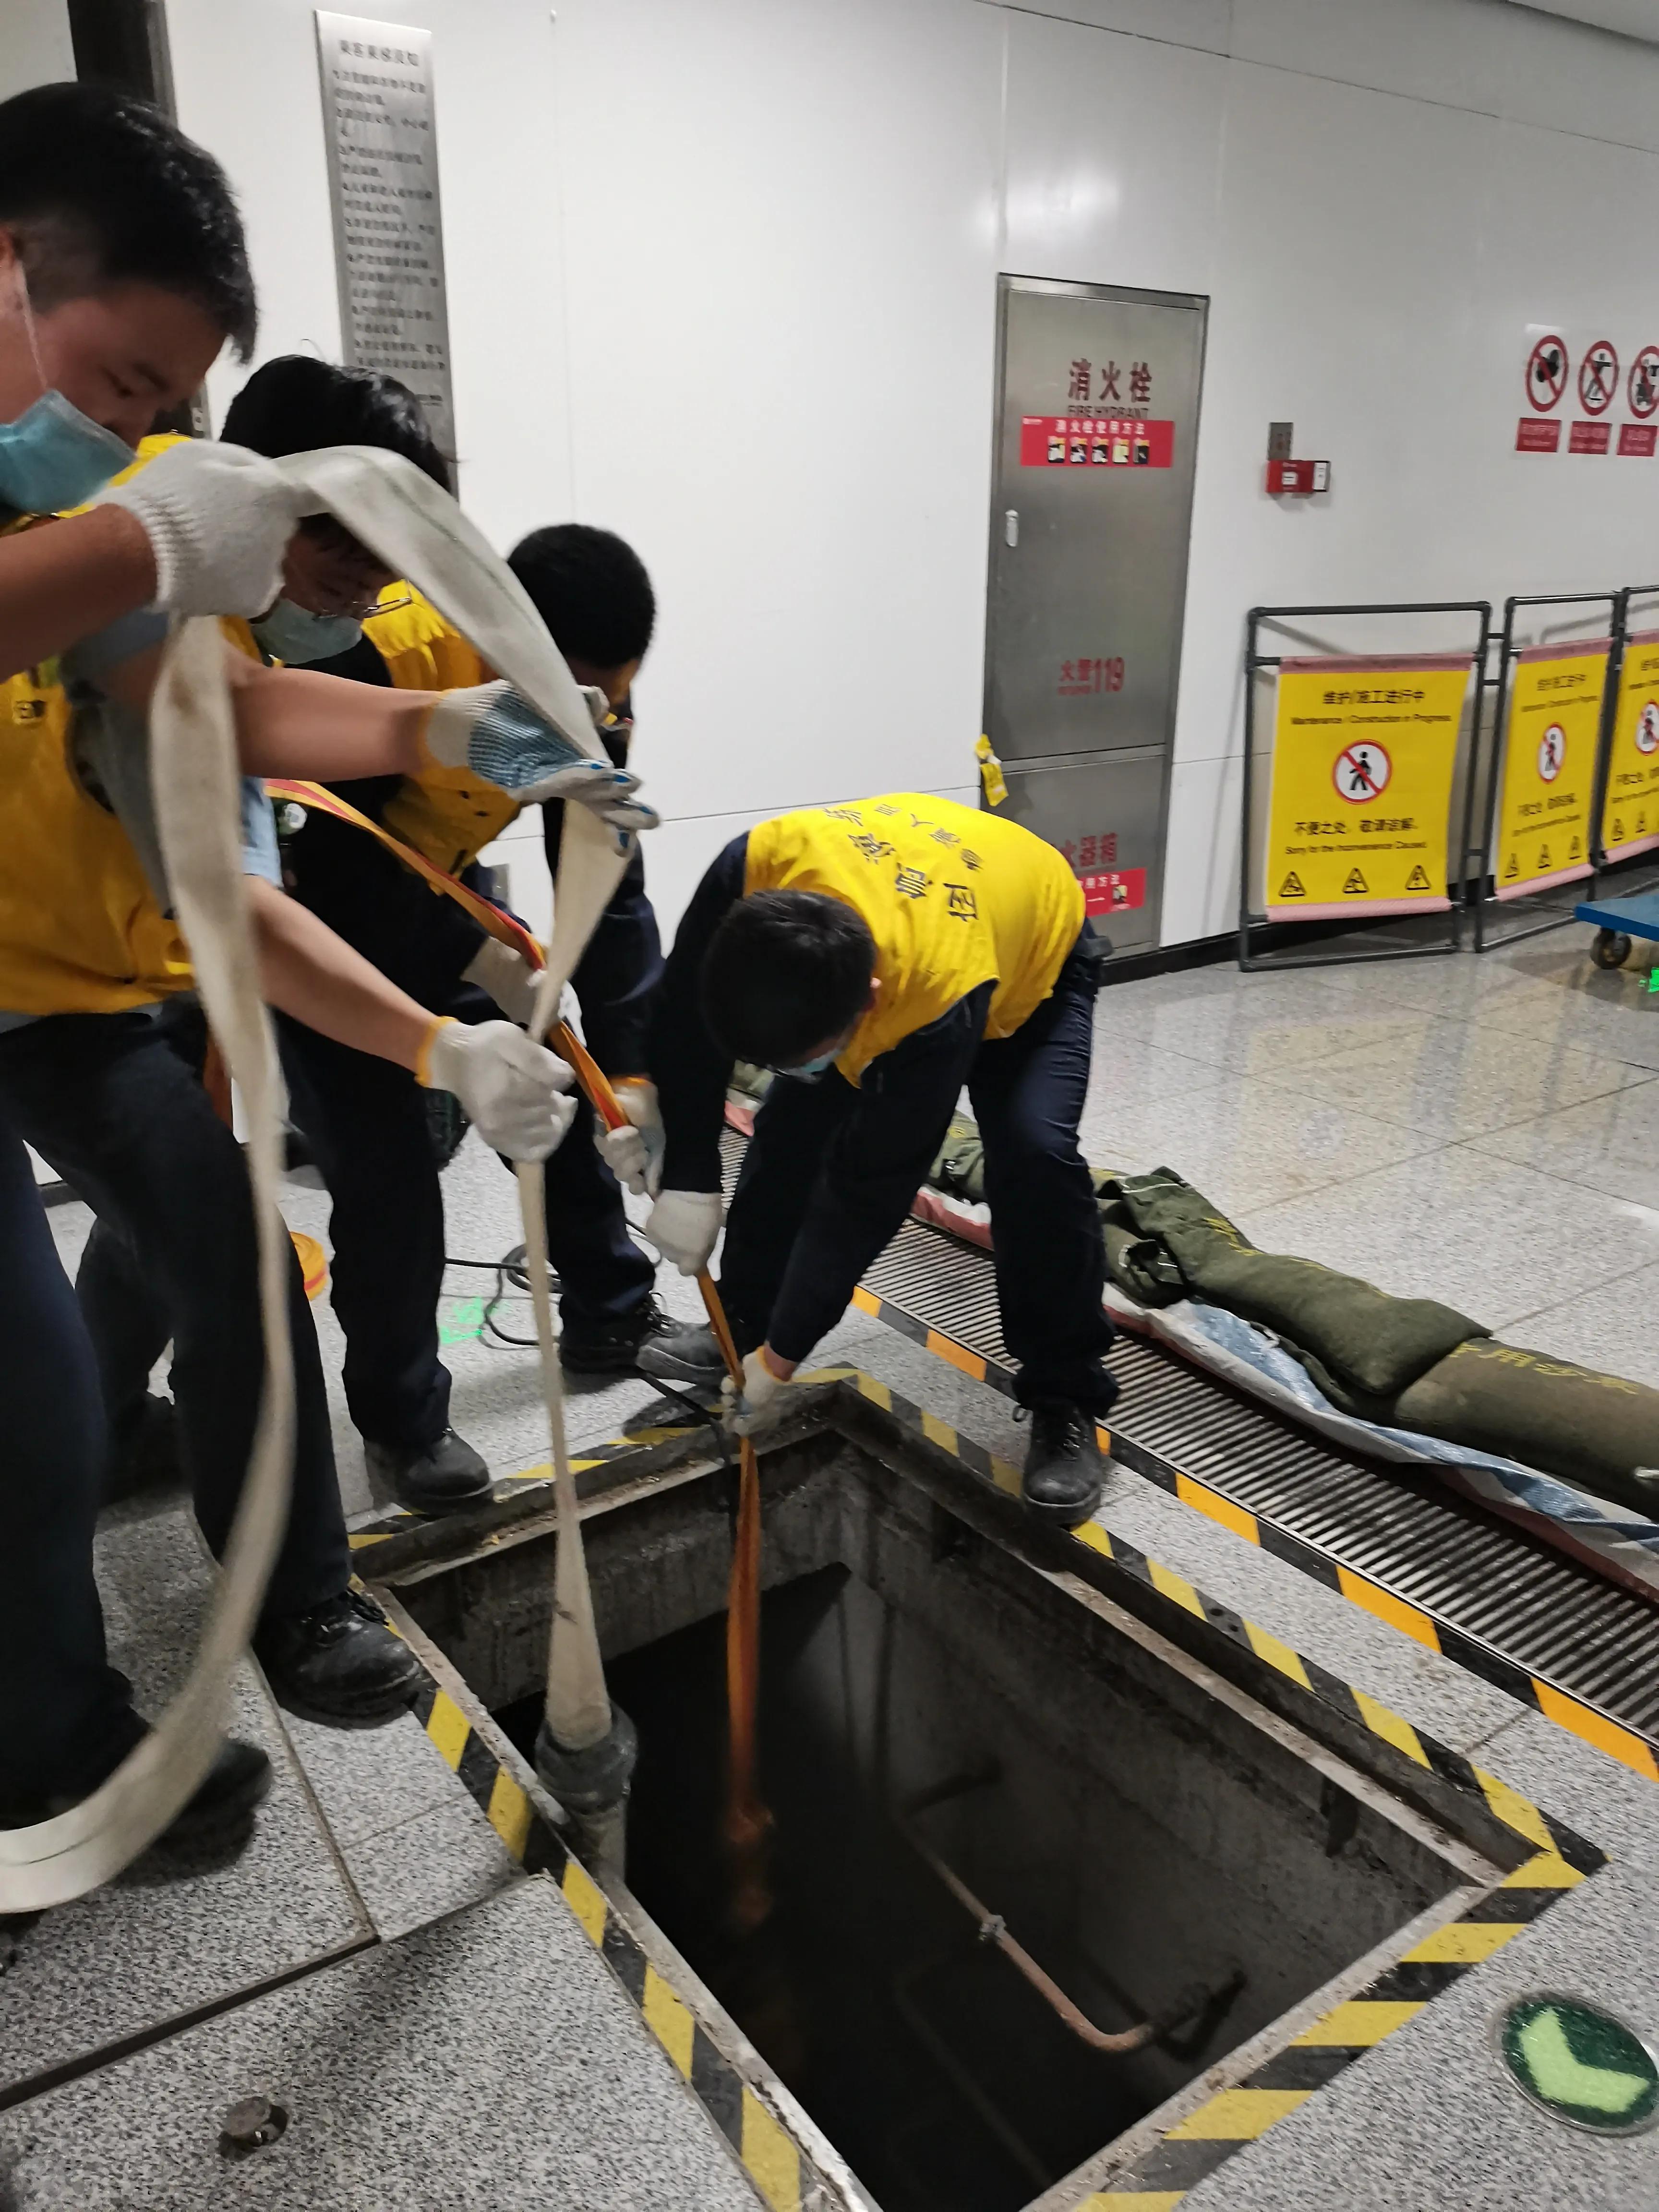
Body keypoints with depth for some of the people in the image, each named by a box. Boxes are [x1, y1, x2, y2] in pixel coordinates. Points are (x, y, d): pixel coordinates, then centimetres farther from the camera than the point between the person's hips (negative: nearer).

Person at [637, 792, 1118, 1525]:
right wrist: (688, 1182, -22)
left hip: (1033, 955, -4)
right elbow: (685, 1020, -20)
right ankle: (743, 1324, 16)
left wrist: (782, 1359, -25)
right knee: (789, 1122, -6)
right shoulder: (755, 871, -38)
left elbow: (871, 1192, -35)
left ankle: (1065, 1402, -9)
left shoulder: (942, 1000, -46)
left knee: (1033, 1154, -26)